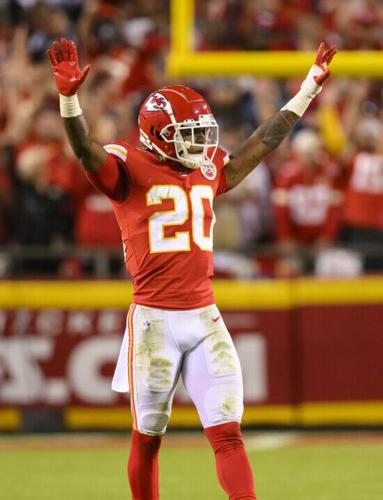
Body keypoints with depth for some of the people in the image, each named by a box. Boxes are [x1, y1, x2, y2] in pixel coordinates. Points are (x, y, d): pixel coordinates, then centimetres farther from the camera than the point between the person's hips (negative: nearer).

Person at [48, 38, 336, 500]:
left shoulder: (209, 172, 13)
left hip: (206, 320, 5)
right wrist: (68, 97, -40)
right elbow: (86, 149, -22)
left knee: (228, 434, -2)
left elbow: (266, 140, 21)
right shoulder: (130, 171, -5)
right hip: (154, 320, -5)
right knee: (147, 436, 8)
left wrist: (310, 86, 22)